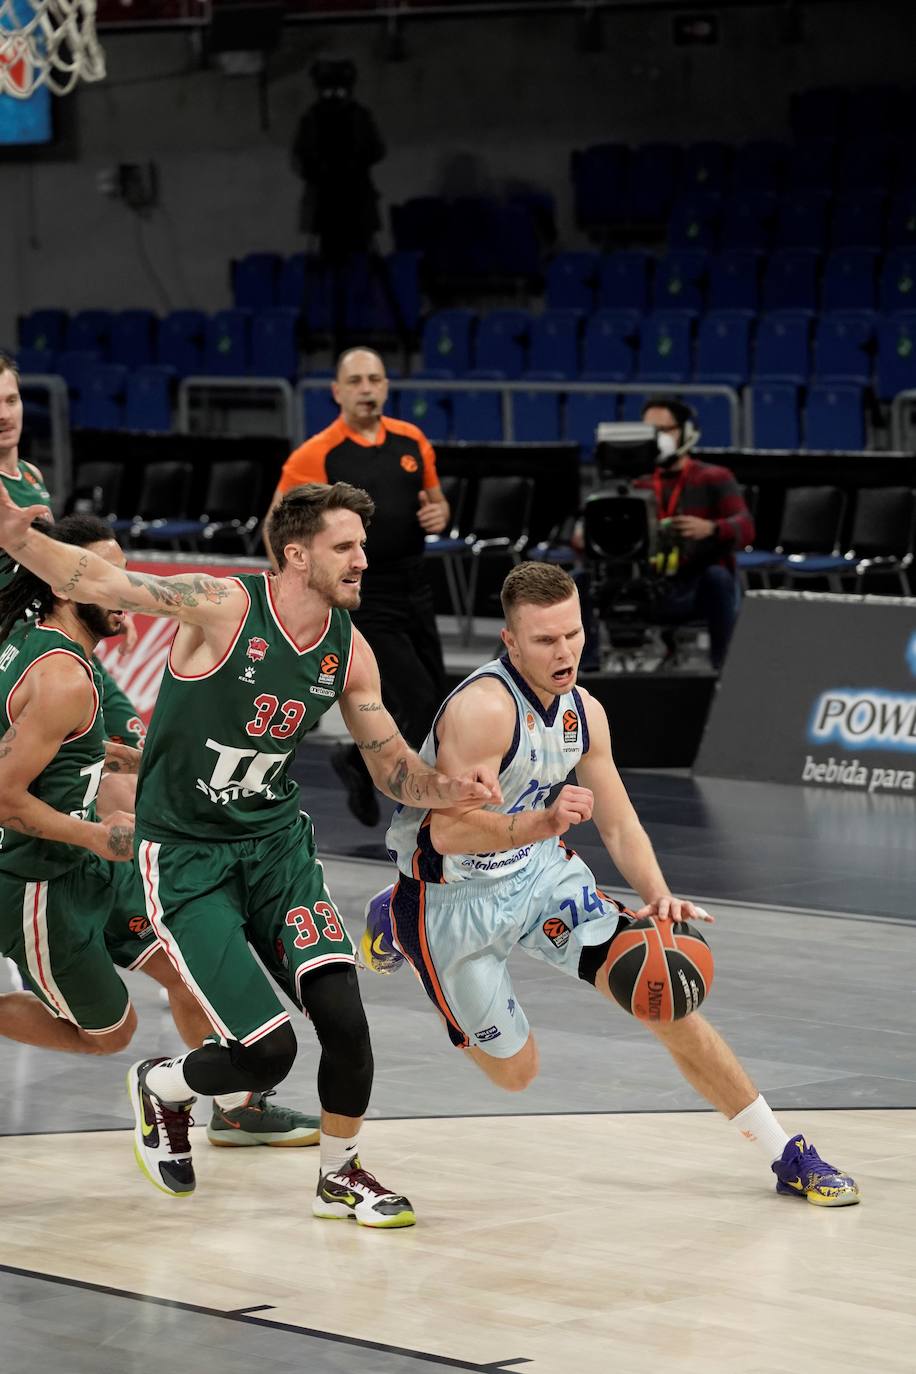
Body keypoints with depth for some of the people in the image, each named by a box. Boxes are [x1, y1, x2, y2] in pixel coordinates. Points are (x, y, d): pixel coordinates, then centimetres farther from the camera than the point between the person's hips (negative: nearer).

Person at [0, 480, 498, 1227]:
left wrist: (450, 789, -15)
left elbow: (394, 769, 7)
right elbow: (97, 581, -24)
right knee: (269, 1051, -10)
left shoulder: (349, 650, -1)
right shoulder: (225, 605, -18)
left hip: (275, 840, 5)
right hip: (185, 855, -5)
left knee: (343, 1015, -13)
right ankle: (161, 1088, 24)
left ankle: (341, 1176, 13)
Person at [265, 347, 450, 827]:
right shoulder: (315, 456, -11)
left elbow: (436, 500, 18)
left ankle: (357, 760, 36)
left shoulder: (411, 440, 4)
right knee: (419, 702, -13)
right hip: (364, 597, -6)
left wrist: (438, 514, -5)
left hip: (414, 586, 6)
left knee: (431, 705, 11)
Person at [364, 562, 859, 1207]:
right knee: (514, 1071, 7)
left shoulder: (584, 713, -3)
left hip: (538, 871, 6)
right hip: (452, 896, -6)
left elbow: (619, 823, 2)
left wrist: (658, 896, -17)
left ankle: (787, 1154, -4)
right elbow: (448, 833, -33)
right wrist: (542, 824, -49)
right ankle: (395, 925, 31)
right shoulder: (483, 707, -28)